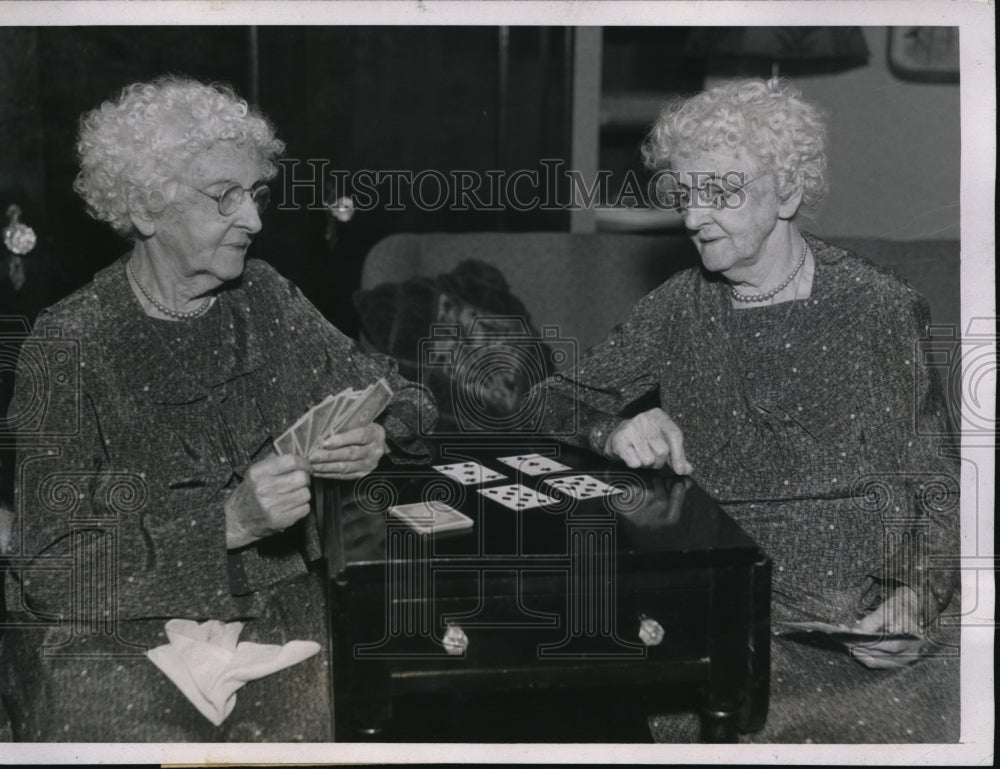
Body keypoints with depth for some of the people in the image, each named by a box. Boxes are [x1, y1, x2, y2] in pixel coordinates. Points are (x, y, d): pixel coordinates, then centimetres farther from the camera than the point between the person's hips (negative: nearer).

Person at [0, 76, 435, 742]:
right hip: (117, 650, -4)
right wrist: (228, 522, -24)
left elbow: (387, 389, 15)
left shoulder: (264, 298, 5)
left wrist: (378, 437, -9)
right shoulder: (71, 345, -10)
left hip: (279, 627, 4)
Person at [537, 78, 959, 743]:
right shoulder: (682, 307, 9)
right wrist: (615, 433, -9)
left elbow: (939, 488, 3)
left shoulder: (880, 309, -1)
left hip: (873, 618, -1)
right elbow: (563, 401, 14)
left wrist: (918, 595, -16)